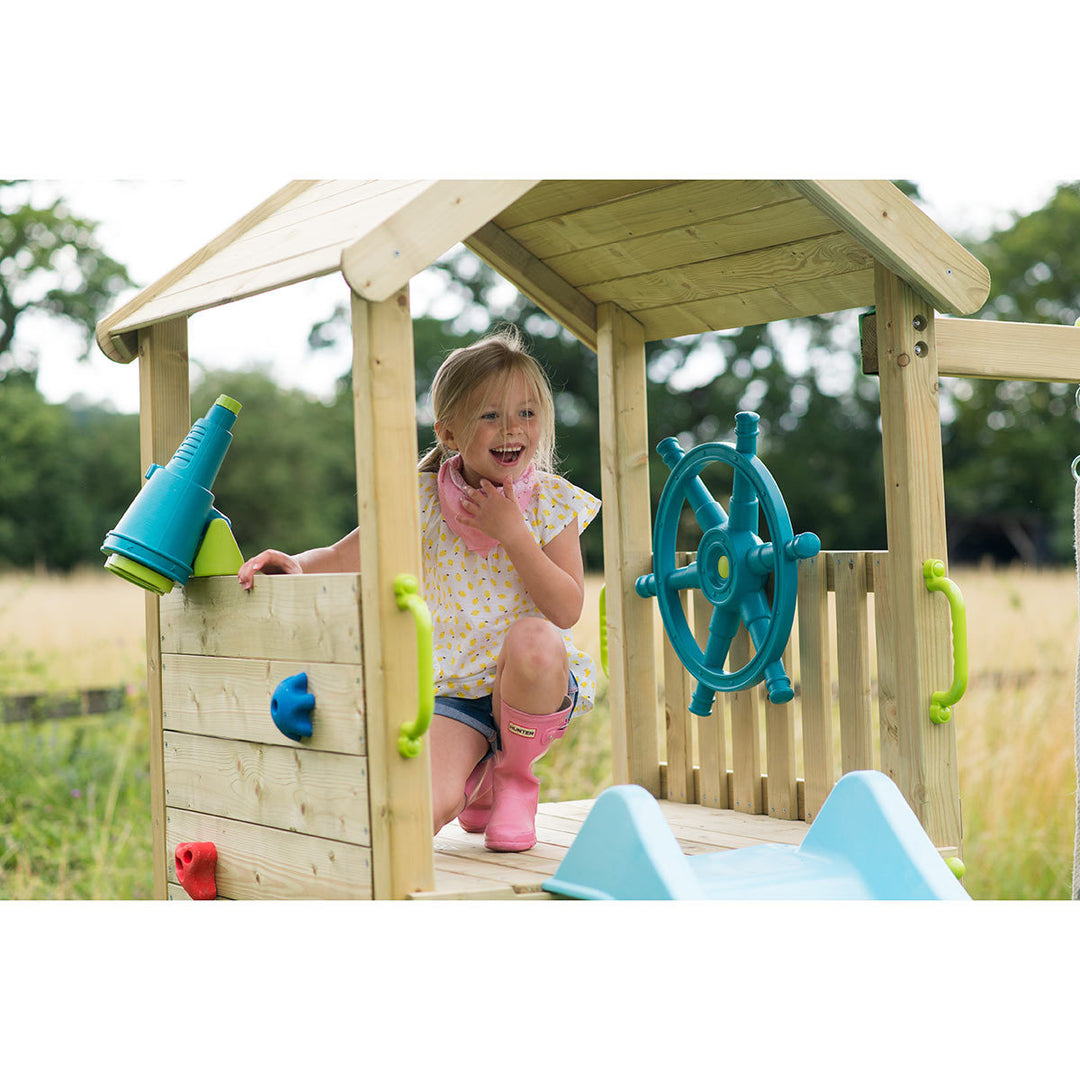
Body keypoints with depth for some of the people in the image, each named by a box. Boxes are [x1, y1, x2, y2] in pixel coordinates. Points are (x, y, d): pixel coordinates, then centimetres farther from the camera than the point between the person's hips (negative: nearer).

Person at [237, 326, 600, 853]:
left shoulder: (553, 501, -3)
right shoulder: (425, 499, -1)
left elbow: (567, 610, -12)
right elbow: (347, 556, -1)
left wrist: (511, 532, -18)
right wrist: (297, 565, -22)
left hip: (536, 688, 0)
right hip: (452, 690, 0)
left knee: (533, 639, -37)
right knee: (423, 810, -26)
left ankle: (514, 774, -7)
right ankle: (477, 772, 15)